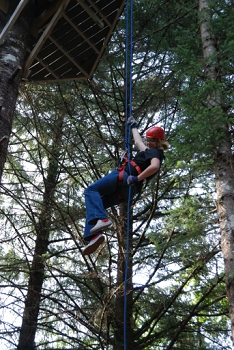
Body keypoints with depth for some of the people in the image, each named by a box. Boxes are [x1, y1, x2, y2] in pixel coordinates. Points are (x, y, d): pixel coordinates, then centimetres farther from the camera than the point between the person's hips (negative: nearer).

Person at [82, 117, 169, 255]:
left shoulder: (154, 152, -1)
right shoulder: (152, 153, 28)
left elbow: (154, 166, -25)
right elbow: (138, 142, 45)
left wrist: (137, 178, -24)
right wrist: (134, 127, 55)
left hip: (124, 177, -10)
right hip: (128, 191, 10)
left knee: (91, 190, -14)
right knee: (95, 206, 6)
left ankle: (101, 219, -36)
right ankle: (94, 235, -14)